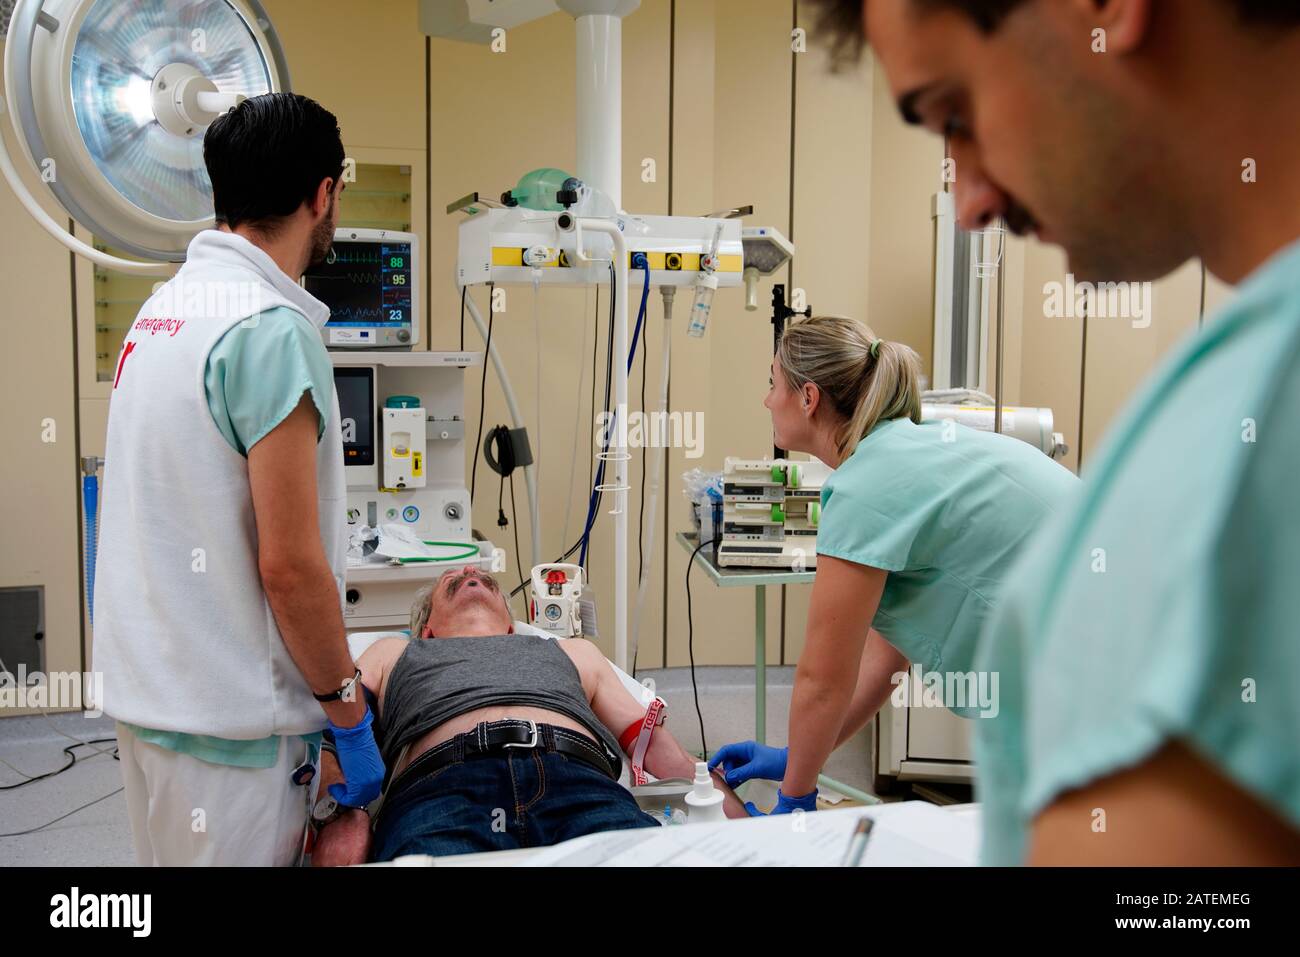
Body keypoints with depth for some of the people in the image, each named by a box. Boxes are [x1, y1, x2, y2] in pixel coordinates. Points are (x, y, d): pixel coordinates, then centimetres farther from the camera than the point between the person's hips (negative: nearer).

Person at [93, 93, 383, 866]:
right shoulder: (271, 329, -19)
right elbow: (290, 564, -21)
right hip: (228, 717, -9)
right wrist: (351, 717, -9)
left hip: (149, 686, 9)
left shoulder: (164, 306, 8)